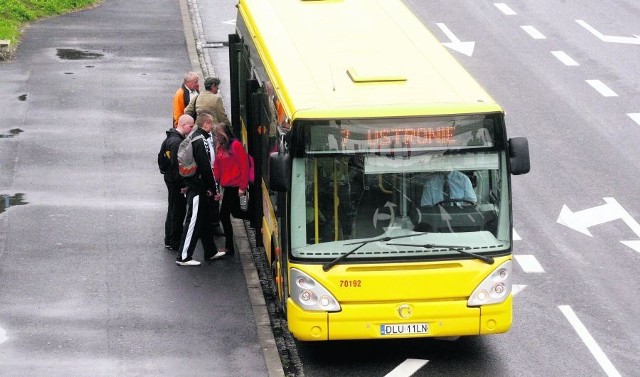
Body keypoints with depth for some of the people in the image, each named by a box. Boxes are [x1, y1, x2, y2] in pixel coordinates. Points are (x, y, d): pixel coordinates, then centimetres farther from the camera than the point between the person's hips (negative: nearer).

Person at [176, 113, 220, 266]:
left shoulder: (194, 138, 12)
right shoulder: (201, 141, -20)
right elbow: (205, 167, -21)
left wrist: (211, 186, 17)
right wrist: (212, 187, -12)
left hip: (195, 186, 11)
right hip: (198, 188, -11)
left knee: (205, 219, 19)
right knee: (193, 221, -6)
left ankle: (210, 252, 29)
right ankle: (184, 257, -2)